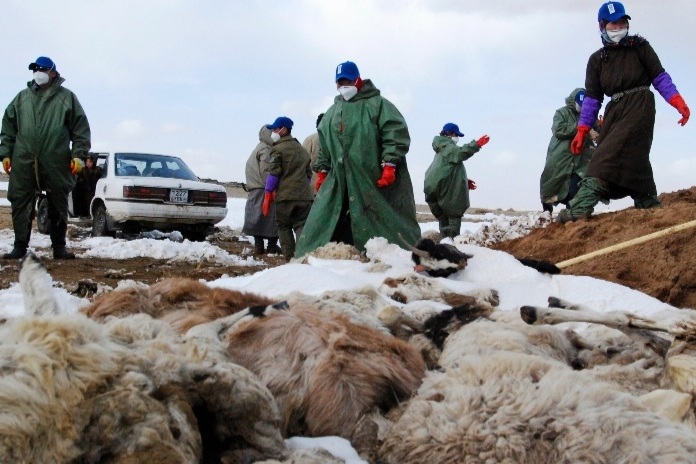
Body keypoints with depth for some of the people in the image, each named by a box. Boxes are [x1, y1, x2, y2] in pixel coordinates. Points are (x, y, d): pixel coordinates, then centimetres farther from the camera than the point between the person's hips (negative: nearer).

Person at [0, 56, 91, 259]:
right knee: (21, 204, 1)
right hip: (24, 162, 2)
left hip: (56, 164, -2)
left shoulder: (67, 97, 6)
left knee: (58, 206, 4)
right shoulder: (22, 98, 14)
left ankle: (59, 247, 12)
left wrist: (78, 154, -7)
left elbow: (81, 128, 2)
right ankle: (20, 246, 8)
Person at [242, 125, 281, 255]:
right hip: (264, 190, -10)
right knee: (271, 218, -5)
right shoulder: (266, 149, -10)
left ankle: (259, 246, 8)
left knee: (258, 218, 7)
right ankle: (272, 246, -4)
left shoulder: (258, 148, 21)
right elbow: (266, 171, -18)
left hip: (254, 191, 10)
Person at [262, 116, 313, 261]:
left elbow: (273, 173, -8)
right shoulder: (303, 150, 19)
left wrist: (267, 195, -4)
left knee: (284, 226, 6)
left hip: (285, 195, -5)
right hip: (304, 195, 5)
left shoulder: (278, 149, -2)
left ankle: (290, 257, -2)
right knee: (301, 226, 3)